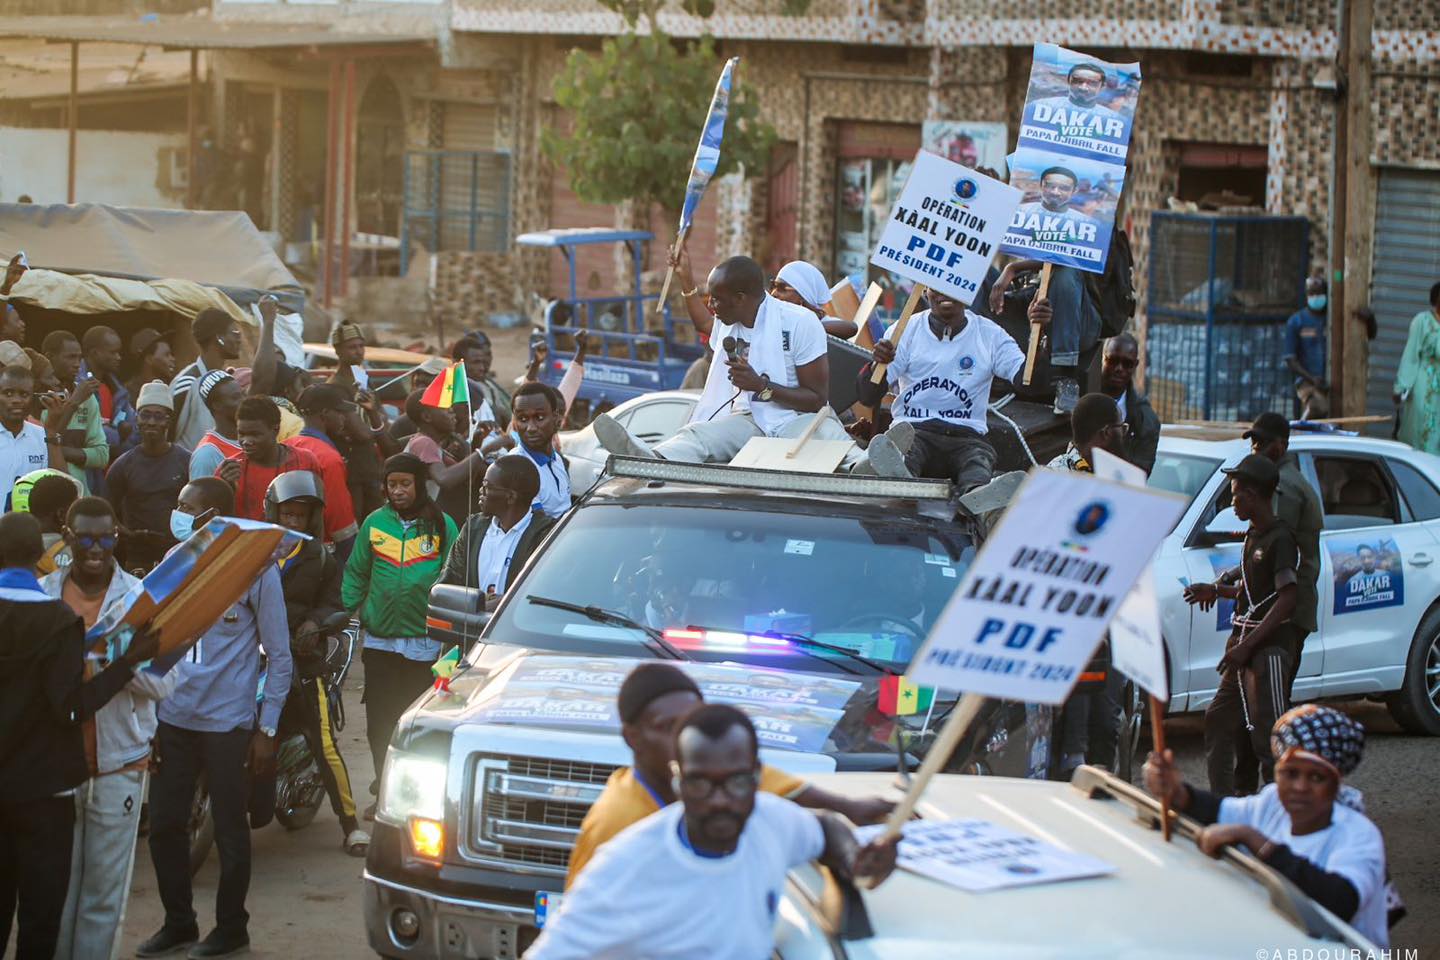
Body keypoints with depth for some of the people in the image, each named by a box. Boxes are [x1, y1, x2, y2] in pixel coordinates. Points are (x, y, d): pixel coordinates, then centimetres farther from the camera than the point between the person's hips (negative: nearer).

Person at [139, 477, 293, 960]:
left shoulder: (254, 566, -7)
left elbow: (278, 656, -4)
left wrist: (267, 730, -6)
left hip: (228, 721, -5)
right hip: (173, 717, 5)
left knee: (230, 830, 4)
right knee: (164, 824, 7)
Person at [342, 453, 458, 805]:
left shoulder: (442, 525, 0)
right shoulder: (375, 523, 6)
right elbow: (356, 574, 11)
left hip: (425, 641, -2)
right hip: (379, 640, 2)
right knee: (379, 723, 4)